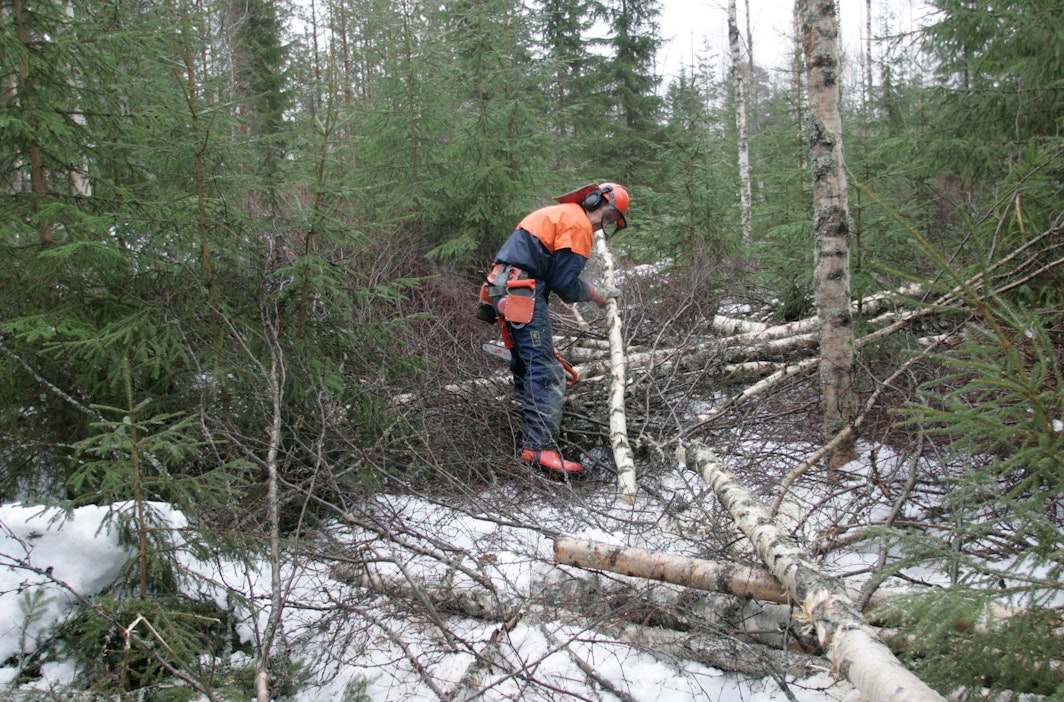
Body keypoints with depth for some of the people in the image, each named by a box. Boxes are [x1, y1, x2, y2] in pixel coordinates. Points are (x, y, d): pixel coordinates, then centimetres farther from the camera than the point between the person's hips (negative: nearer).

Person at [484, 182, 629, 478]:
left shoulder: (559, 214, 26)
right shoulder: (579, 224, -5)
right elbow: (565, 283, -9)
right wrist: (595, 294, 8)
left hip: (503, 287, 11)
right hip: (523, 292, -11)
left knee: (525, 363, 18)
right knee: (544, 369, -14)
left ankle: (534, 427, 29)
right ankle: (540, 447, -20)